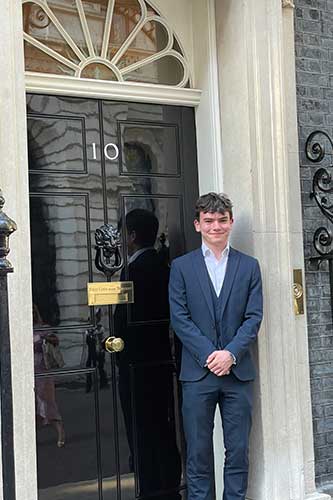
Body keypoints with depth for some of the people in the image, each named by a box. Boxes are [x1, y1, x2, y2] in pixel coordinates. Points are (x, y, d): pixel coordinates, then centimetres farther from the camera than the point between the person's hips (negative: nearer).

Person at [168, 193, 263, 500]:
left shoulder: (249, 266, 8)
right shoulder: (181, 266, 4)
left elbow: (254, 317, 1)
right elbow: (179, 318, -3)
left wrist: (230, 353, -12)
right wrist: (209, 355, -12)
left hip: (238, 371, 2)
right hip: (198, 372, -1)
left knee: (238, 450, 8)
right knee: (198, 452, 6)